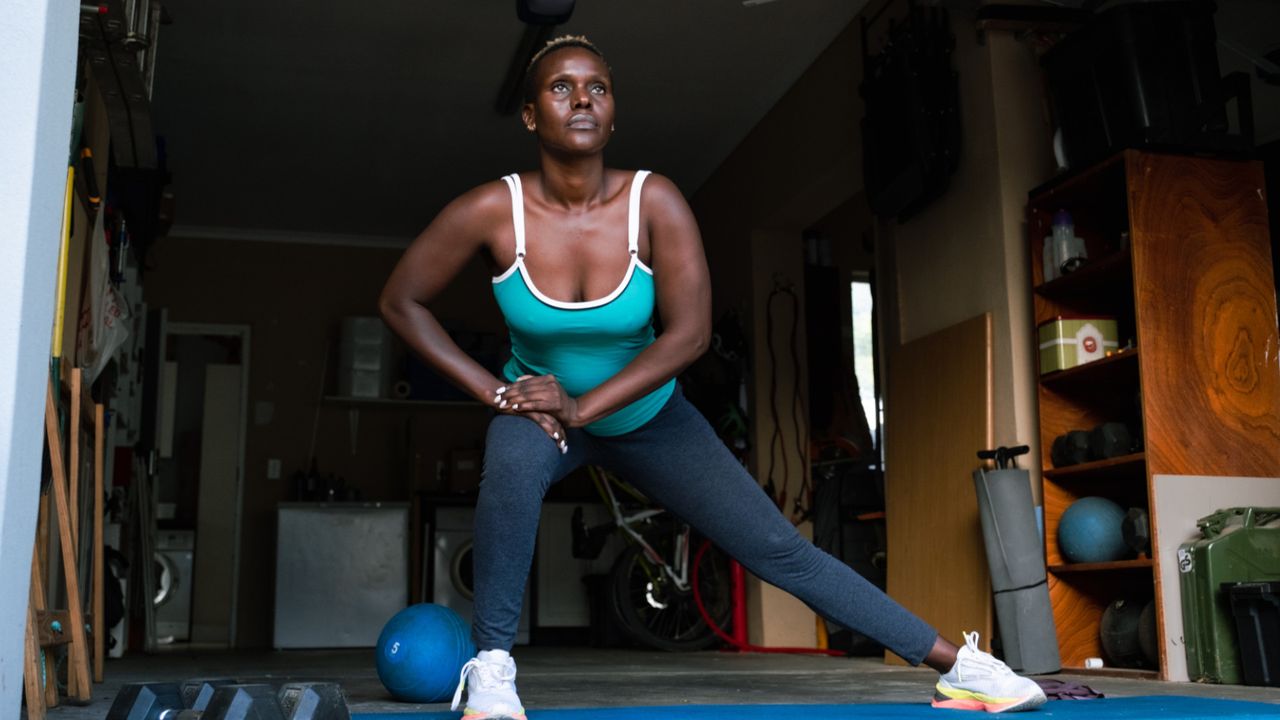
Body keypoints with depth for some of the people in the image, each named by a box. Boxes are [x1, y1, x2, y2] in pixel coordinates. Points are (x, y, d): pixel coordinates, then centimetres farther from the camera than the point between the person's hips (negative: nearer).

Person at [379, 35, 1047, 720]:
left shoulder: (654, 202, -23)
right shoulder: (492, 211, -23)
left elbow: (688, 333, -23)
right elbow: (400, 301, -13)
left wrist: (580, 407, -27)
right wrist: (491, 390, -20)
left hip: (646, 412, 1)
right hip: (537, 406, 0)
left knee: (780, 550, -1)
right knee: (513, 466, -38)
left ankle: (957, 664, 8)